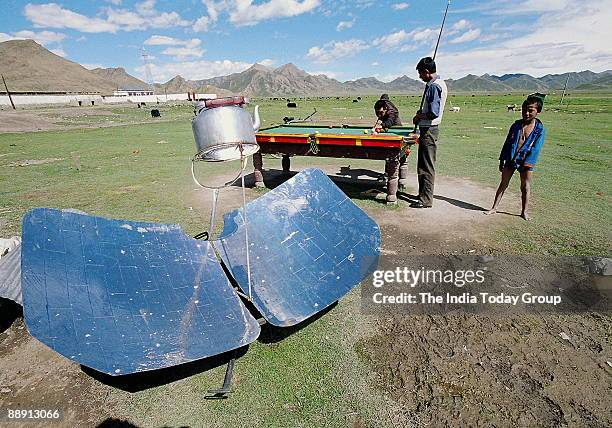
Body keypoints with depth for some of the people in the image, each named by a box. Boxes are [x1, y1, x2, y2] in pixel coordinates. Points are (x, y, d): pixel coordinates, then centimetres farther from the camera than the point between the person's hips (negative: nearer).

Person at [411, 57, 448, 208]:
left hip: (429, 131, -10)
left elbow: (433, 114, -24)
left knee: (426, 167, -4)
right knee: (423, 166, 16)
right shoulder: (440, 83, 15)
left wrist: (419, 116, -9)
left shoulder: (434, 86, -17)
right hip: (428, 130, 10)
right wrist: (422, 113, 9)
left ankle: (426, 200, 4)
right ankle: (423, 195, 27)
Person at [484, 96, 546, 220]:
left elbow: (536, 148, -10)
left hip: (526, 161, -2)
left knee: (525, 186, 7)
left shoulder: (539, 129, -5)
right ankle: (494, 208, 13)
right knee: (503, 184, 7)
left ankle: (524, 211, 19)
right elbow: (507, 143, 7)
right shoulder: (516, 125, 3)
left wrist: (527, 162, -20)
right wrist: (502, 161, 6)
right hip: (510, 159, 2)